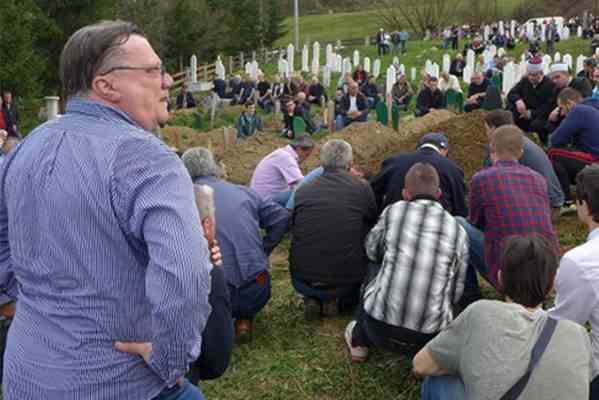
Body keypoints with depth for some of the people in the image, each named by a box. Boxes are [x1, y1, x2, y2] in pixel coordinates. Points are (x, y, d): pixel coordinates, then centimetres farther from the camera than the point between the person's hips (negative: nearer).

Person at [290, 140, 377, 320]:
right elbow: (373, 229, 11)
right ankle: (339, 302, 5)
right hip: (348, 283, -3)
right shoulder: (362, 189, -5)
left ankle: (312, 299, 9)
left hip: (303, 283, 3)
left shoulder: (302, 191, 2)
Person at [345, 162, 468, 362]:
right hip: (429, 337, 1)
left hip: (379, 329, 0)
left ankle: (359, 341, 40)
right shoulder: (458, 232, 4)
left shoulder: (394, 211, 0)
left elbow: (372, 252, 19)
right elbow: (455, 293, 9)